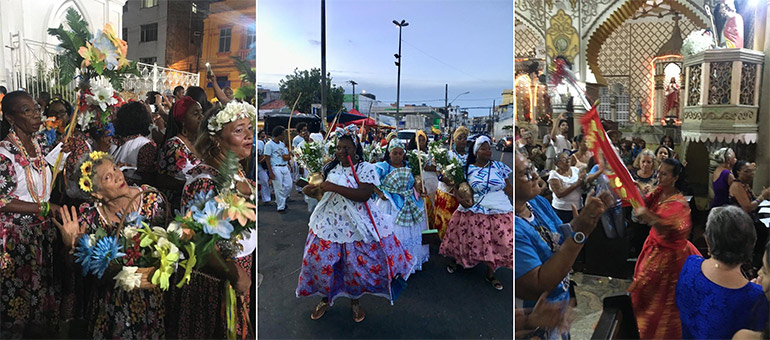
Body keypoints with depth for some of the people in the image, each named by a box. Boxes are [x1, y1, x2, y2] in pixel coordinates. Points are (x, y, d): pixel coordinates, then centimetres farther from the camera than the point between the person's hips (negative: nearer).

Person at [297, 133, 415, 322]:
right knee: (320, 259, 3)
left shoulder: (366, 168, -9)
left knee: (358, 263, 2)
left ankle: (354, 300, 30)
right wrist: (312, 188, 2)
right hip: (330, 221, 4)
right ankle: (326, 298, 29)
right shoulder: (331, 168, 8)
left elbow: (364, 195, -23)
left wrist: (335, 187, -28)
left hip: (357, 225, -4)